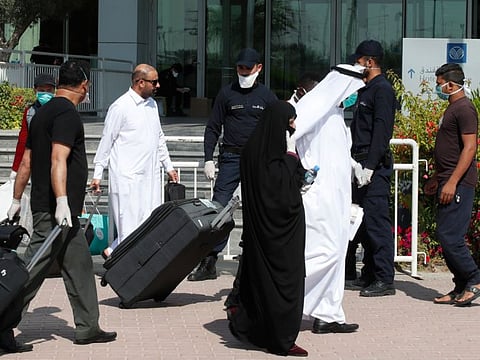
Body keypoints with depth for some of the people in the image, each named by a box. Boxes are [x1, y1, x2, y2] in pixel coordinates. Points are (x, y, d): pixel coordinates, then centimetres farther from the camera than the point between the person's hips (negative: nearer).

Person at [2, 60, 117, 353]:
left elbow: (26, 161, 20)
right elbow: (58, 160, -23)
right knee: (32, 271, -7)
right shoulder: (67, 114, -12)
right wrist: (62, 201, -29)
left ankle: (88, 328, 18)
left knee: (80, 265, 13)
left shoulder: (44, 112, 16)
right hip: (56, 208, -10)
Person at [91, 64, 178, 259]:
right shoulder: (120, 107, -9)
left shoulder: (152, 104, 14)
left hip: (150, 175, 8)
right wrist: (97, 174, -7)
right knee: (129, 224, -8)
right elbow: (106, 141, -7)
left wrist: (168, 166, 22)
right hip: (127, 177, -7)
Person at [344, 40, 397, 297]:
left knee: (376, 220, -10)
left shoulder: (382, 89, -9)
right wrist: (356, 163, 19)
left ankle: (384, 280, -8)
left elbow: (382, 130, -18)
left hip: (376, 166, -10)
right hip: (363, 166, 10)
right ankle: (369, 276, 17)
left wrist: (369, 166, -23)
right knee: (364, 221, 11)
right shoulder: (367, 90, 21)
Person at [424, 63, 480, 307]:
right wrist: (436, 178, 25)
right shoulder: (452, 108, 19)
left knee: (449, 236, -13)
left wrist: (452, 182, -24)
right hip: (448, 183, 10)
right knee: (446, 237, 8)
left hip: (459, 184, -10)